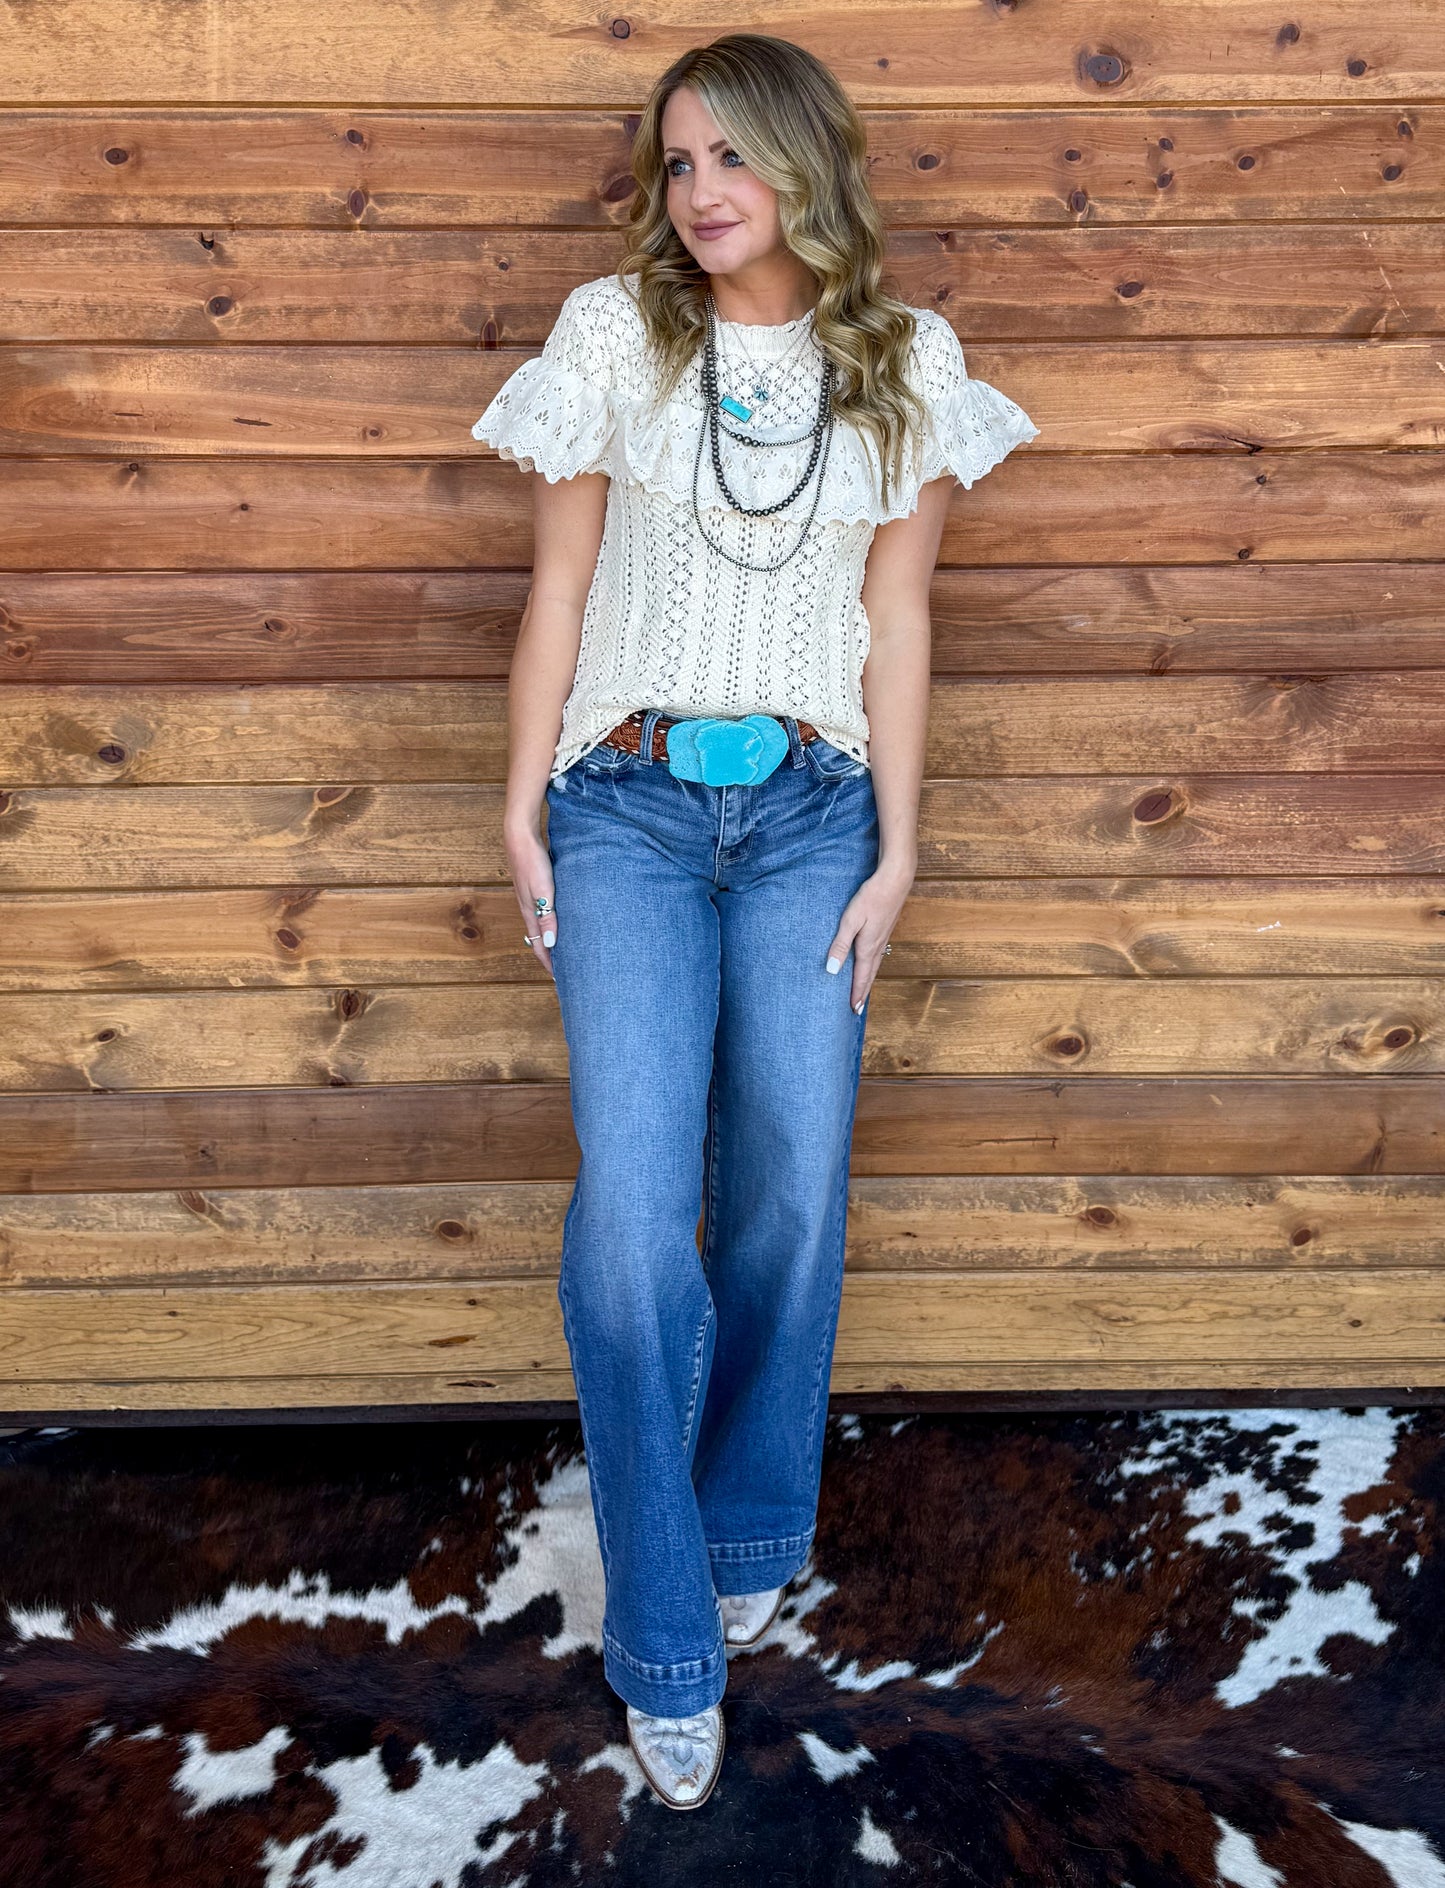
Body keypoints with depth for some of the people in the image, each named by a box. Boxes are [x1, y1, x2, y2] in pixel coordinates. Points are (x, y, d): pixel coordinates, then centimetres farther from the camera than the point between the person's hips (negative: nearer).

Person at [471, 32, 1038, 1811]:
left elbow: (896, 621, 5)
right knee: (632, 1213, -9)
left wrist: (894, 852, 2)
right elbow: (557, 586, 4)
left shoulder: (905, 363, 6)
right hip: (630, 808, -1)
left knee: (793, 1195, 2)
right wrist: (520, 813, 1)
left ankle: (750, 1536, 29)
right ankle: (667, 1646, 7)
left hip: (811, 813, 1)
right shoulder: (611, 335, 3)